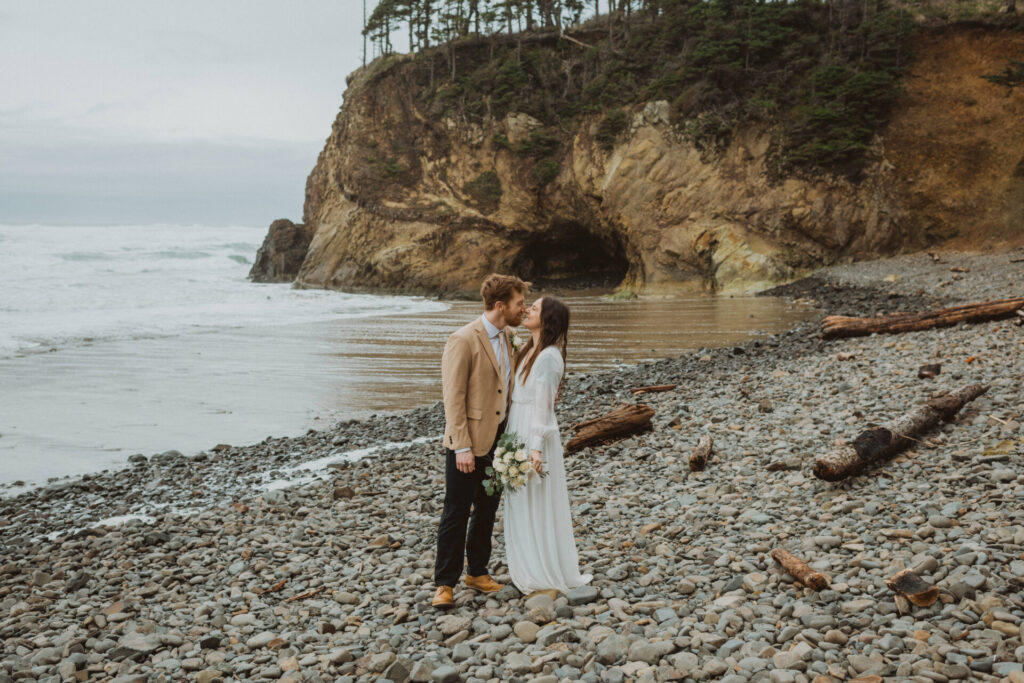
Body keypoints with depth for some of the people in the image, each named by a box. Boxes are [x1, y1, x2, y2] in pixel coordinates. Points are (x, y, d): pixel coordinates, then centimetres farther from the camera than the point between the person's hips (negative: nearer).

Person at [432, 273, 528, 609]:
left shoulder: (505, 338, 9)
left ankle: (477, 572, 31)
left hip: (497, 441, 8)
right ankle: (445, 584, 11)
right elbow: (453, 399, -18)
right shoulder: (463, 341, -17)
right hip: (469, 445, -8)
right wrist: (462, 447, -20)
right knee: (456, 513, 1)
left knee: (487, 510, 17)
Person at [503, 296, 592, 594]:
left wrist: (535, 447, -22)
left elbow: (543, 405, -18)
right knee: (521, 506, 14)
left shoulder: (549, 357, -15)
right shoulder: (529, 350, 12)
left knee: (539, 505, 0)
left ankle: (551, 576, 12)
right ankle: (530, 572, 26)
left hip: (536, 435, -9)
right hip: (517, 434, 9)